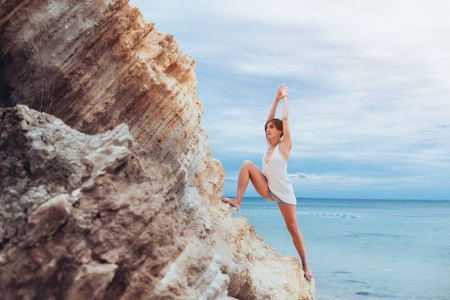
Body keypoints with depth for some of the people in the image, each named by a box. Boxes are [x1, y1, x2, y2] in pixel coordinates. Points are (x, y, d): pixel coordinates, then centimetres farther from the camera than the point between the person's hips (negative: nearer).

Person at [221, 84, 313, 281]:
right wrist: (276, 99, 15)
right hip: (267, 190, 5)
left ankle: (305, 264, 14)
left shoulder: (284, 145, -6)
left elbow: (285, 118, -7)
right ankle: (237, 201, -18)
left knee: (293, 229, -1)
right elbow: (269, 119, 13)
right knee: (247, 164, -12)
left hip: (283, 194, -5)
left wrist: (285, 97, 5)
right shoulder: (269, 145, 10)